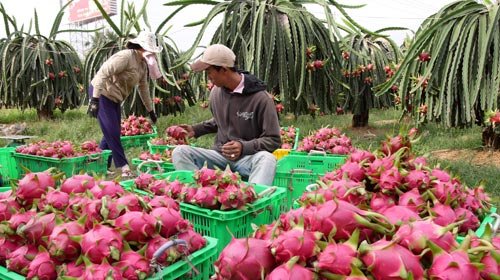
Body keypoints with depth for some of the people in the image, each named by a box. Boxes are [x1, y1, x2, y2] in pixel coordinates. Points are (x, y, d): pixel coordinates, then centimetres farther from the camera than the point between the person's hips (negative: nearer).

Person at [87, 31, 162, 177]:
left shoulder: (143, 64, 6)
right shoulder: (125, 56, -21)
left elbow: (144, 88, 17)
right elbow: (102, 73, -27)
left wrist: (151, 110, 22)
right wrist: (95, 99, -32)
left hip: (114, 98, 9)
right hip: (102, 93, -9)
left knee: (112, 133, 10)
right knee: (112, 132, -9)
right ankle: (124, 167, -3)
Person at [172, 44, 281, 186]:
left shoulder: (260, 98, -13)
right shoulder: (216, 92, 5)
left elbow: (274, 140, -10)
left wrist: (244, 147, -24)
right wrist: (196, 129, 11)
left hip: (248, 157, -4)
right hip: (219, 155, 5)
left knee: (267, 158, -38)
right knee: (180, 152, -18)